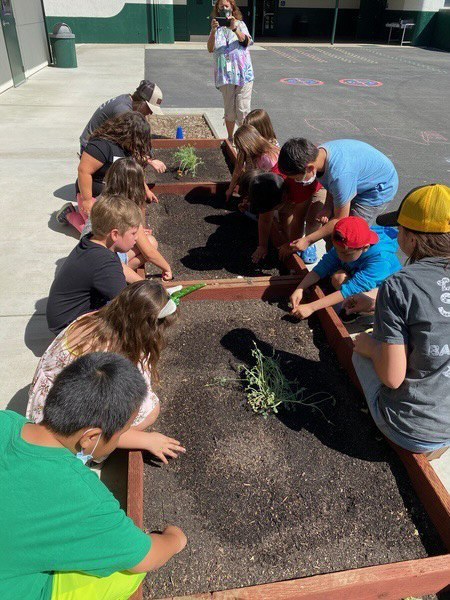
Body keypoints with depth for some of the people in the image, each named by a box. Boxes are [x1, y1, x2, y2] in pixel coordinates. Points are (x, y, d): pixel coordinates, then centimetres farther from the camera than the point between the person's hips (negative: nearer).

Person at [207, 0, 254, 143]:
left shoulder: (240, 24, 7)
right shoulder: (216, 27, 9)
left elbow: (246, 42, -13)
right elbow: (210, 49, -5)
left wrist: (235, 29, -30)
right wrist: (213, 31, -21)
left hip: (243, 72, -1)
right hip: (225, 74, 2)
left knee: (243, 109, -6)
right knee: (229, 109, 7)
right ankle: (230, 139, 18)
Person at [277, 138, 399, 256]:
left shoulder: (340, 174, -42)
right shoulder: (318, 153, -19)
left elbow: (340, 220, -29)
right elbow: (332, 189, 2)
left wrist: (307, 240, -24)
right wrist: (327, 209, -15)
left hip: (380, 187, -8)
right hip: (361, 180, 8)